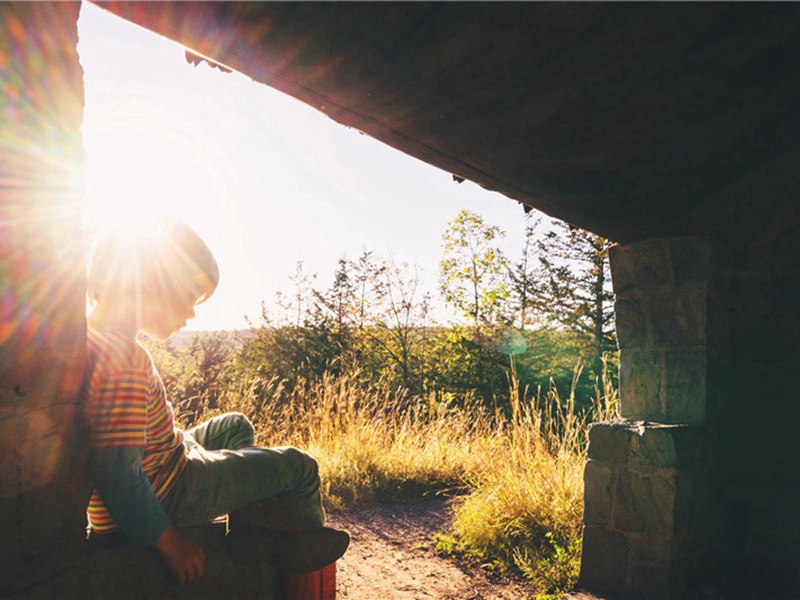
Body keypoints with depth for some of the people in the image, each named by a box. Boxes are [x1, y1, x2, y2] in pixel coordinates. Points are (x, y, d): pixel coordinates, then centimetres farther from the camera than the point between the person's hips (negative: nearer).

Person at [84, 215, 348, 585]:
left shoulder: (95, 338, 0)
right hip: (170, 495, -10)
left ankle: (251, 536, 27)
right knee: (300, 467, -1)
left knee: (235, 425, 30)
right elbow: (118, 474, -33)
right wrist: (168, 543, -23)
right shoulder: (125, 361, -32)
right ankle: (301, 538, 30)